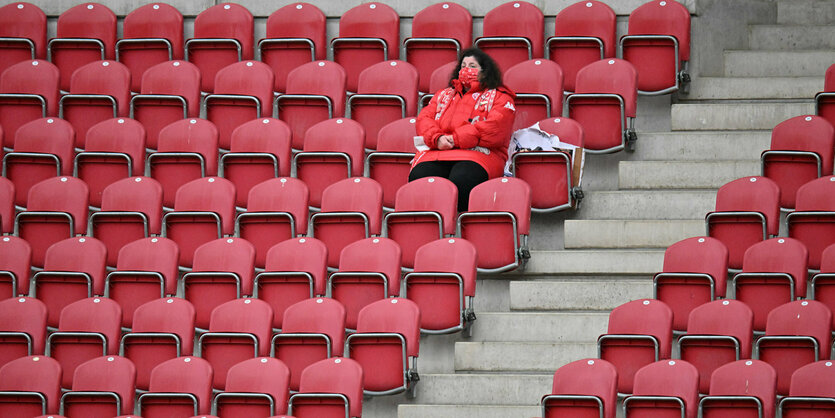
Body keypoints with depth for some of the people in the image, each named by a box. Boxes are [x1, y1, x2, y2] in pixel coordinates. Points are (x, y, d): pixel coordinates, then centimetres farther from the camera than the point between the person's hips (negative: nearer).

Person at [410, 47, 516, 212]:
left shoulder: (499, 97, 15)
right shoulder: (444, 95, 32)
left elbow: (494, 127, -3)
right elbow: (424, 119, 18)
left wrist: (456, 139, -9)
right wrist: (437, 138, -6)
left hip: (479, 152, -4)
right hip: (437, 153, 4)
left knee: (462, 179, -40)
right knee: (419, 176, -31)